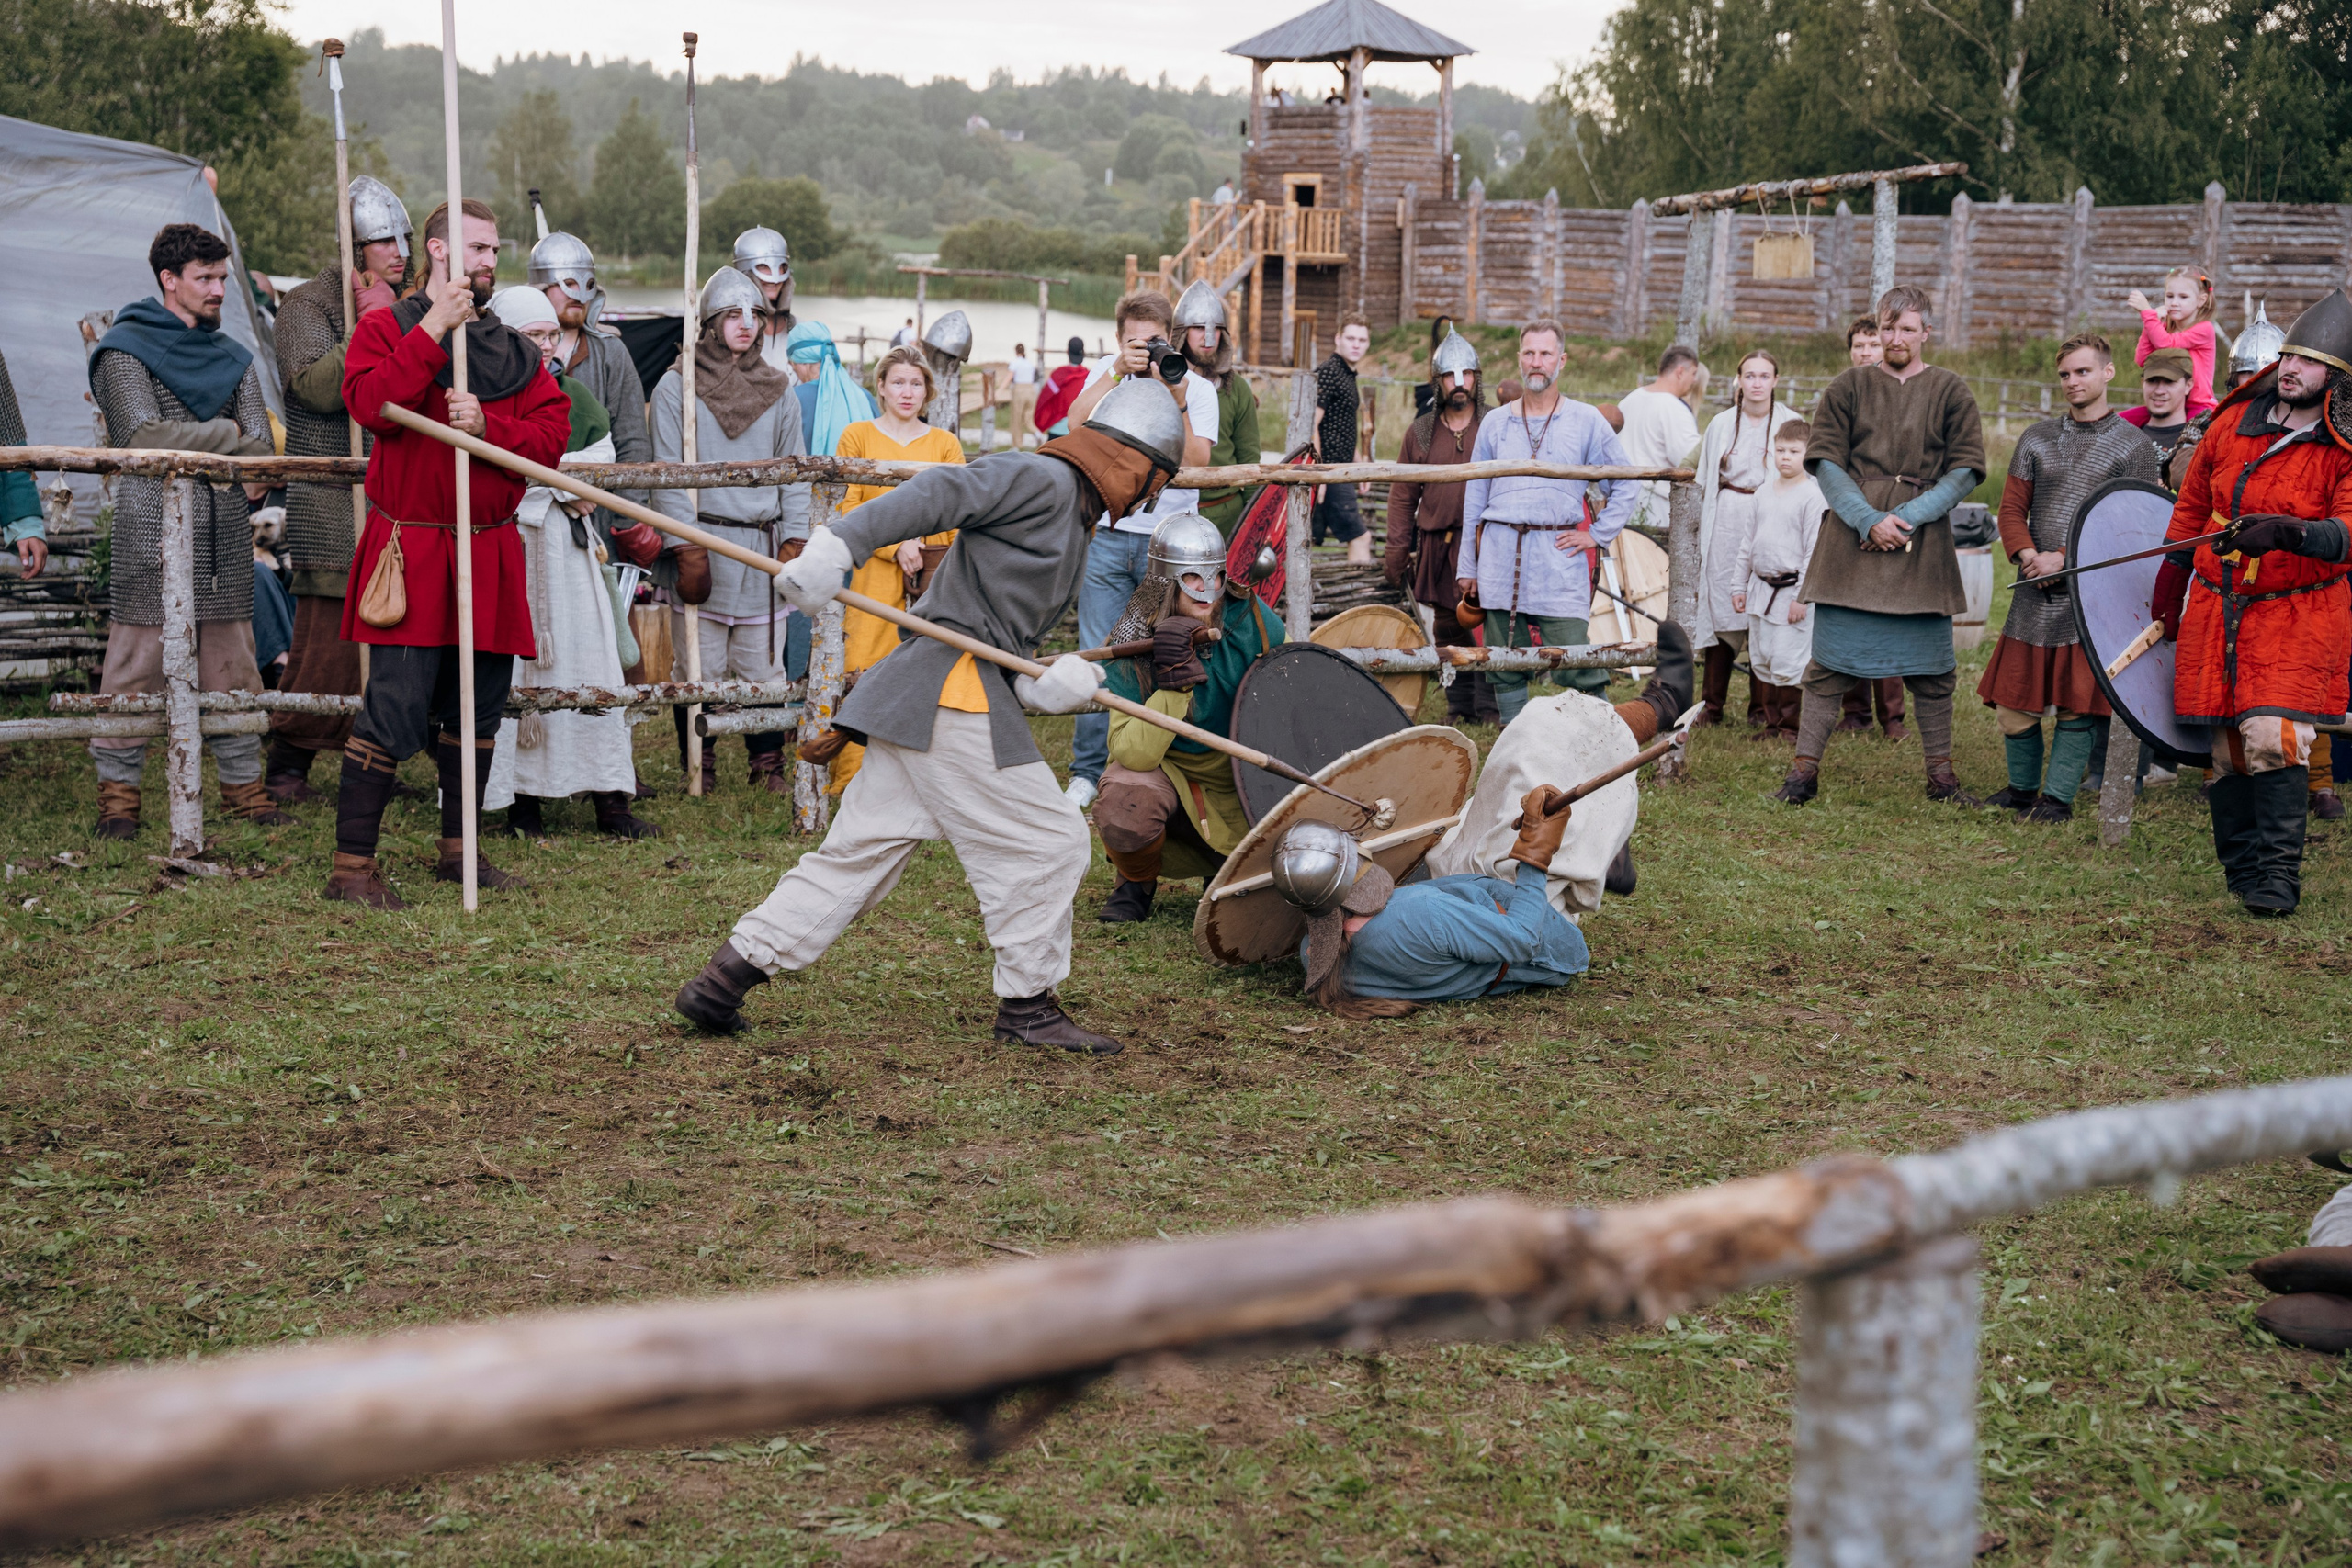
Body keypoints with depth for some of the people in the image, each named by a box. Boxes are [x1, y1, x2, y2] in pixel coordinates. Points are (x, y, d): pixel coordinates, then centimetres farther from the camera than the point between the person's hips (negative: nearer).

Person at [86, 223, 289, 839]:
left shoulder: (232, 357, 19)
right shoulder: (125, 349, 2)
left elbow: (259, 445, 10)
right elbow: (146, 435, -12)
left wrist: (250, 478, -12)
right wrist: (228, 435, -4)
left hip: (225, 535, 5)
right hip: (153, 530, -5)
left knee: (232, 661, 7)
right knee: (138, 660, -5)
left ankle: (242, 782, 13)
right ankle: (118, 787, 2)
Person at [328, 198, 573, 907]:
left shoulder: (515, 348, 15)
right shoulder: (386, 328, 3)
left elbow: (551, 435, 4)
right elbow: (369, 402, -17)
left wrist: (486, 424, -13)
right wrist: (435, 331, -16)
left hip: (490, 553, 6)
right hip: (410, 550, -5)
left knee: (478, 707, 12)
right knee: (395, 709, -12)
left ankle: (458, 848, 27)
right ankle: (352, 864, -5)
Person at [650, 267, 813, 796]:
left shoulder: (777, 390, 12)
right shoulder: (677, 387, 1)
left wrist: (793, 539, 4)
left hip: (762, 546, 3)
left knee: (764, 662, 4)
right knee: (700, 663, 0)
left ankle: (767, 763, 15)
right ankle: (699, 767, 11)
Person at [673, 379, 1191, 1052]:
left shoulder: (1073, 530, 24)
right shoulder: (1042, 479, -4)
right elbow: (941, 492, -18)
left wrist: (1043, 687, -4)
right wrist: (836, 548, -30)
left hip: (913, 696, 10)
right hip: (952, 691, -10)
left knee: (862, 850, 9)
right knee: (1045, 843, -1)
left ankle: (727, 976, 9)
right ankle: (1027, 1003, 9)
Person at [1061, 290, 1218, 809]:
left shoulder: (1198, 388, 1)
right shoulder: (1109, 371, 7)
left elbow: (1195, 464, -11)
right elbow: (1076, 421, -10)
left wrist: (1176, 402, -21)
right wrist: (1117, 373, -18)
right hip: (1107, 535, 1)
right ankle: (1089, 770, 11)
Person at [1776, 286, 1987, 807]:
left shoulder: (1950, 391, 7)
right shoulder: (1849, 386, 8)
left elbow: (1965, 470, 2)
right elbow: (1826, 461, 2)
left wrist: (1905, 519, -9)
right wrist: (1869, 520, -11)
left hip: (1923, 545, 0)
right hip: (1851, 539, 0)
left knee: (1931, 667, 4)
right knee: (1831, 660, 0)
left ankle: (1941, 774, 14)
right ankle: (1804, 769, 4)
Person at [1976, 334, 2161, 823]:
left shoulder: (2133, 445, 1)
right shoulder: (2037, 438, 12)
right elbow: (2012, 508, 9)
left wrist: (2062, 558, -14)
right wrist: (2027, 555, -11)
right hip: (2034, 595, 3)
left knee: (2077, 704, -2)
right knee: (2014, 701, 4)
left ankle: (2058, 797, 9)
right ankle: (2022, 788, 23)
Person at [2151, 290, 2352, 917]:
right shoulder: (2234, 422, 6)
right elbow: (2192, 505, 18)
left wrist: (2285, 531, -38)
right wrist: (2169, 589, 21)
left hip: (2297, 615, -4)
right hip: (2215, 608, 4)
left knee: (2272, 735, -17)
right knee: (2225, 745, 5)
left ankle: (2278, 873, -6)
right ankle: (2241, 866, 20)